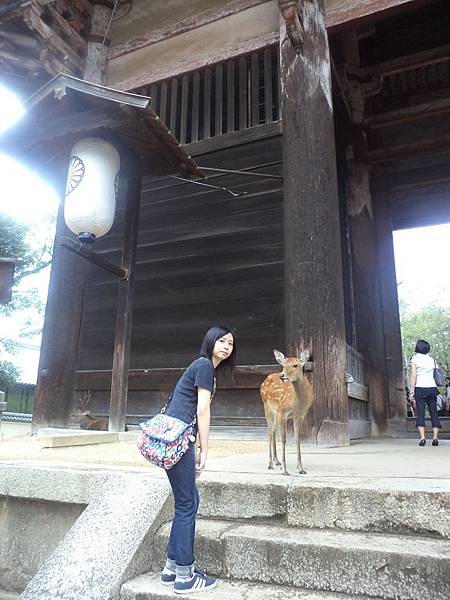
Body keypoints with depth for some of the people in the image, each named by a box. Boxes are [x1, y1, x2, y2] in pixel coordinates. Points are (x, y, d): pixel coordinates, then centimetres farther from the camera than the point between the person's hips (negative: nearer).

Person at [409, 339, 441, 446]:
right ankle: (435, 438, 1)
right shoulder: (432, 359, 11)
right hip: (432, 388, 4)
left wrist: (411, 391, -8)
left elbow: (413, 376, -8)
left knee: (420, 413, -4)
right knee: (434, 413, 6)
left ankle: (422, 438, -13)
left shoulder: (415, 359, -2)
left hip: (420, 388, -4)